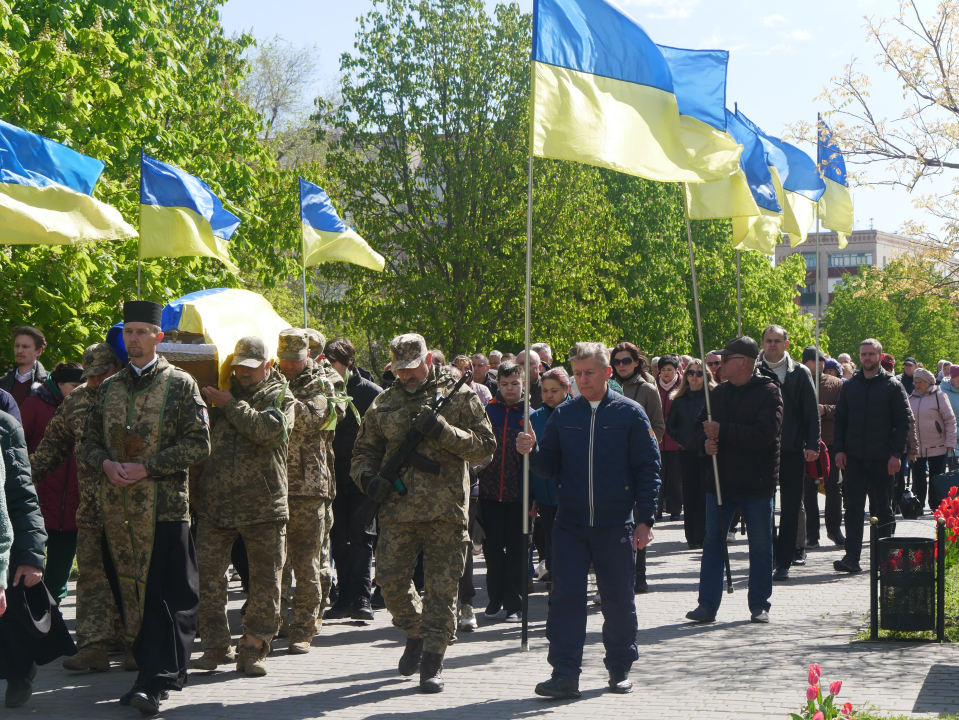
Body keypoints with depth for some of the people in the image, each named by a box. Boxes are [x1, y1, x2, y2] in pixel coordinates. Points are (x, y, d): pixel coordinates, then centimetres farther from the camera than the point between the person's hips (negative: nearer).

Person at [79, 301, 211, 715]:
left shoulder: (180, 385, 0)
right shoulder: (108, 388, 15)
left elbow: (198, 444, -5)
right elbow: (89, 440, 18)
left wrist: (147, 468, -13)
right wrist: (106, 463, -5)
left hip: (164, 506, -5)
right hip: (117, 508, 5)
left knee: (166, 595, -9)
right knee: (128, 592, 8)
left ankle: (157, 682, -10)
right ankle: (148, 672, 19)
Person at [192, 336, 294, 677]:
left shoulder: (280, 398, 5)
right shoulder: (220, 394, 15)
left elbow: (268, 430, -16)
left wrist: (231, 405, -9)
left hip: (263, 505, -2)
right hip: (215, 503, 3)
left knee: (265, 579, 1)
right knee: (207, 572, -3)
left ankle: (252, 649, 12)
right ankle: (215, 645, 10)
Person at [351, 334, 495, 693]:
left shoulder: (458, 396, 3)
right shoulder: (384, 404, 12)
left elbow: (485, 445, -2)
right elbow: (365, 450, 20)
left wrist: (443, 432, -15)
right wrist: (368, 477, -1)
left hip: (445, 510, -3)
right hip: (397, 509, 3)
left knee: (442, 587, -2)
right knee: (390, 581, 1)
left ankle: (432, 661, 7)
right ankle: (416, 633, 28)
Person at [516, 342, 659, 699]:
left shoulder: (630, 414, -1)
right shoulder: (563, 414, 7)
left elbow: (648, 469, -1)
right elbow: (549, 465, 9)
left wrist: (645, 519, -6)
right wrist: (533, 451, -13)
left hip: (615, 524, -2)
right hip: (570, 522, 2)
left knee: (618, 599, 7)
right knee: (565, 597, -3)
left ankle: (620, 669, 22)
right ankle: (565, 673, 0)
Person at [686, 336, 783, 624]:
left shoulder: (768, 392, -8)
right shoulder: (719, 393, 12)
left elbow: (765, 434, -21)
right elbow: (699, 427, 16)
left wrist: (722, 431, -20)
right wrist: (705, 442, -8)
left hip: (756, 483, -5)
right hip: (719, 481, 5)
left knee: (760, 546, 5)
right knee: (712, 541, 3)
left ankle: (759, 606, 15)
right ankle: (708, 605, 6)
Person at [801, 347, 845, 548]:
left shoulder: (836, 384, 8)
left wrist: (825, 410, -16)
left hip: (830, 442, 0)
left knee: (833, 487, 1)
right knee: (809, 489, 2)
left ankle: (834, 529, 17)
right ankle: (812, 534, 8)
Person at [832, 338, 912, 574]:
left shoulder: (893, 386, 1)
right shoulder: (849, 386, 10)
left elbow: (903, 421, -2)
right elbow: (839, 419, 11)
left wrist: (896, 453, -10)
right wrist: (839, 449, -1)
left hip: (882, 459, -2)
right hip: (853, 457, 2)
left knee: (883, 510, 7)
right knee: (853, 508, -4)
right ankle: (852, 556, -6)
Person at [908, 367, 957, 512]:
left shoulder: (938, 396, -4)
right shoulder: (911, 399, 9)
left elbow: (950, 420, -5)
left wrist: (950, 442, -9)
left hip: (937, 447, -4)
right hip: (917, 447, 4)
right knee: (918, 479, 6)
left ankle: (936, 506, 12)